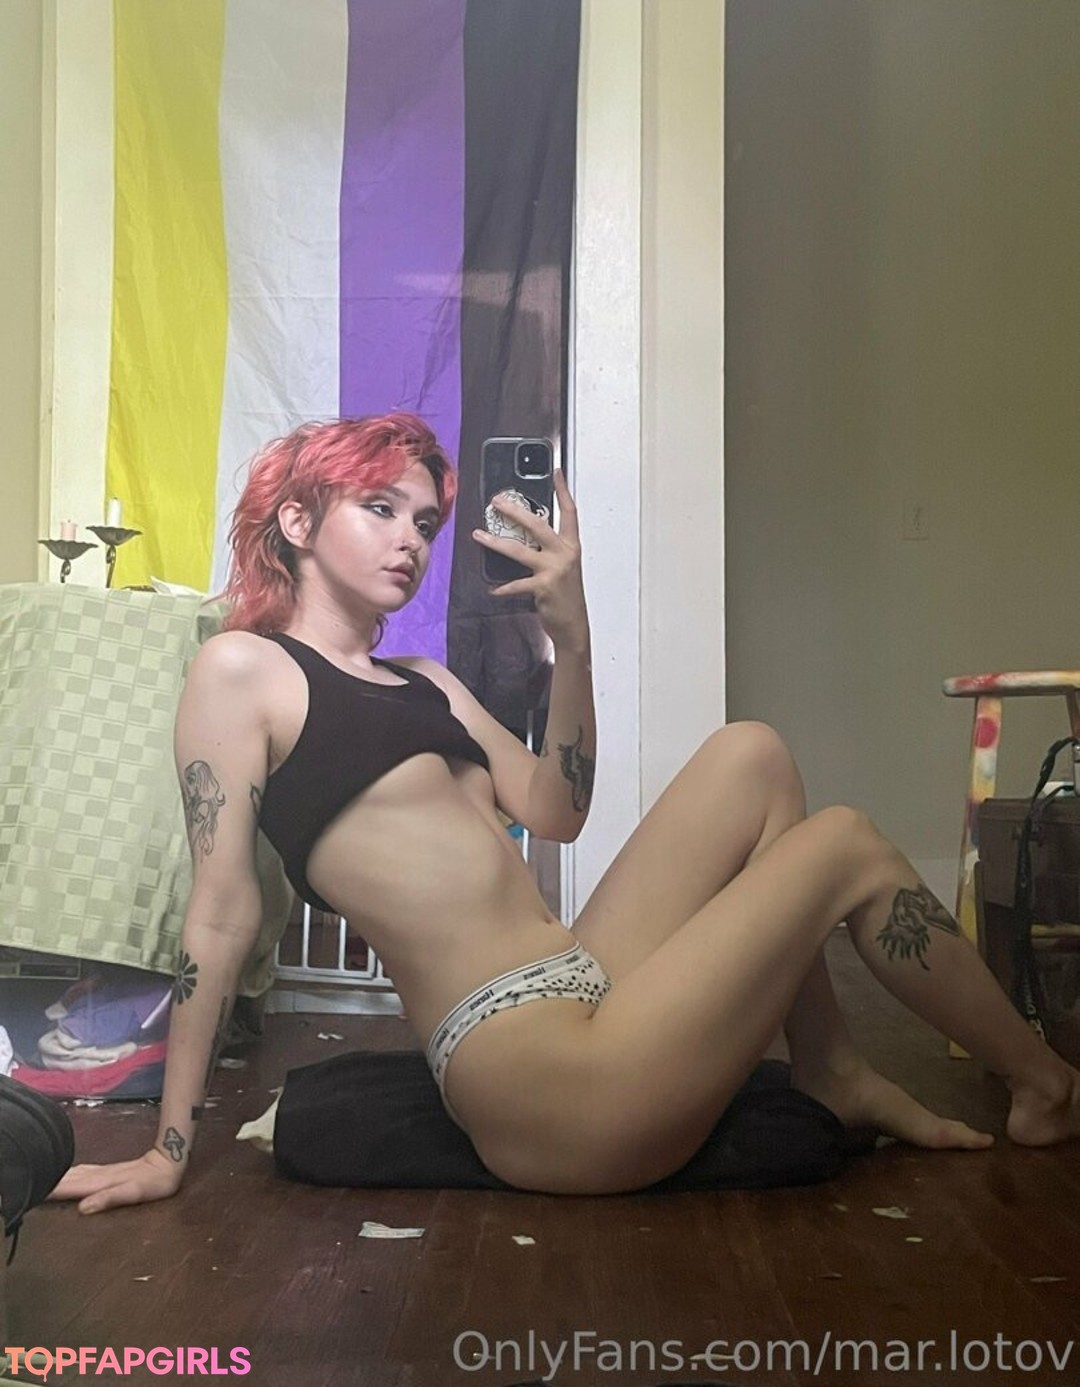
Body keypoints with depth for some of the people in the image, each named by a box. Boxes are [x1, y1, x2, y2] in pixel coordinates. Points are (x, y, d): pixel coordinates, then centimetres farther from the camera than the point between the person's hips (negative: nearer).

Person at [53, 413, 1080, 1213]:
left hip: (582, 988, 8)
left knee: (749, 756, 6)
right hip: (531, 1071, -8)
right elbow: (223, 910, -7)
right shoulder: (243, 669, -3)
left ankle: (834, 1074, 12)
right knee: (845, 845, -2)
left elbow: (554, 813, 11)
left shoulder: (425, 685, 21)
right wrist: (168, 1150, -5)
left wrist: (571, 639, 3)